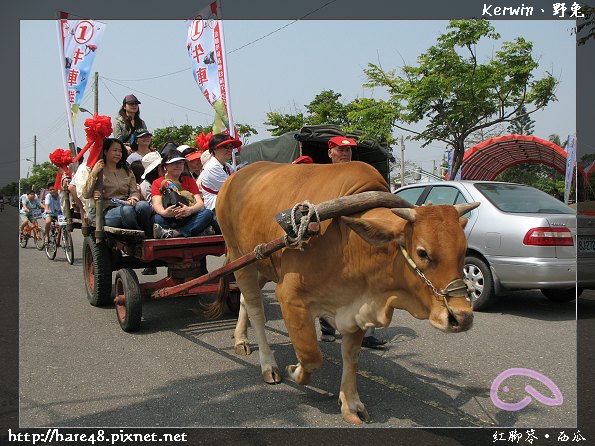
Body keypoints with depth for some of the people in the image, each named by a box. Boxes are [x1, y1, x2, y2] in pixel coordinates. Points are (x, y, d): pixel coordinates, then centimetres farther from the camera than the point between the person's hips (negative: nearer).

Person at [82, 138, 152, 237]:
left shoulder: (126, 171, 23)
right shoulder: (99, 172, 8)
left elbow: (135, 191, 12)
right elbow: (86, 195, -4)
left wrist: (133, 198, -13)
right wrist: (93, 173, -12)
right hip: (108, 212, -4)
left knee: (144, 205, -32)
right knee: (127, 210, -38)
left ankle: (149, 238, -19)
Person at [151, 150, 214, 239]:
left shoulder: (189, 181, 16)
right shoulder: (157, 183, 11)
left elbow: (200, 203, 1)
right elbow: (157, 204, -6)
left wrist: (190, 210, -23)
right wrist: (164, 212, -32)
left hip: (187, 220, 2)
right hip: (167, 220, -2)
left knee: (208, 213, -27)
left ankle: (173, 233, -37)